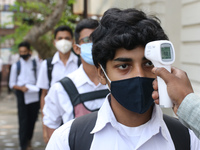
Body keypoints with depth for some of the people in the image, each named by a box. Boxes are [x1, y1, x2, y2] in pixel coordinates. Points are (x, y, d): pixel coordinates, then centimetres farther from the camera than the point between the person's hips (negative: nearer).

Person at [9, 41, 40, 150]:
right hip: (22, 96, -2)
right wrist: (21, 88, -14)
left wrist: (38, 87, -11)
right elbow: (12, 84, 5)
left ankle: (28, 139, 32)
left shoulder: (35, 64, 9)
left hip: (34, 95, 2)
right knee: (23, 121, -6)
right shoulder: (16, 65, 6)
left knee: (32, 119, 10)